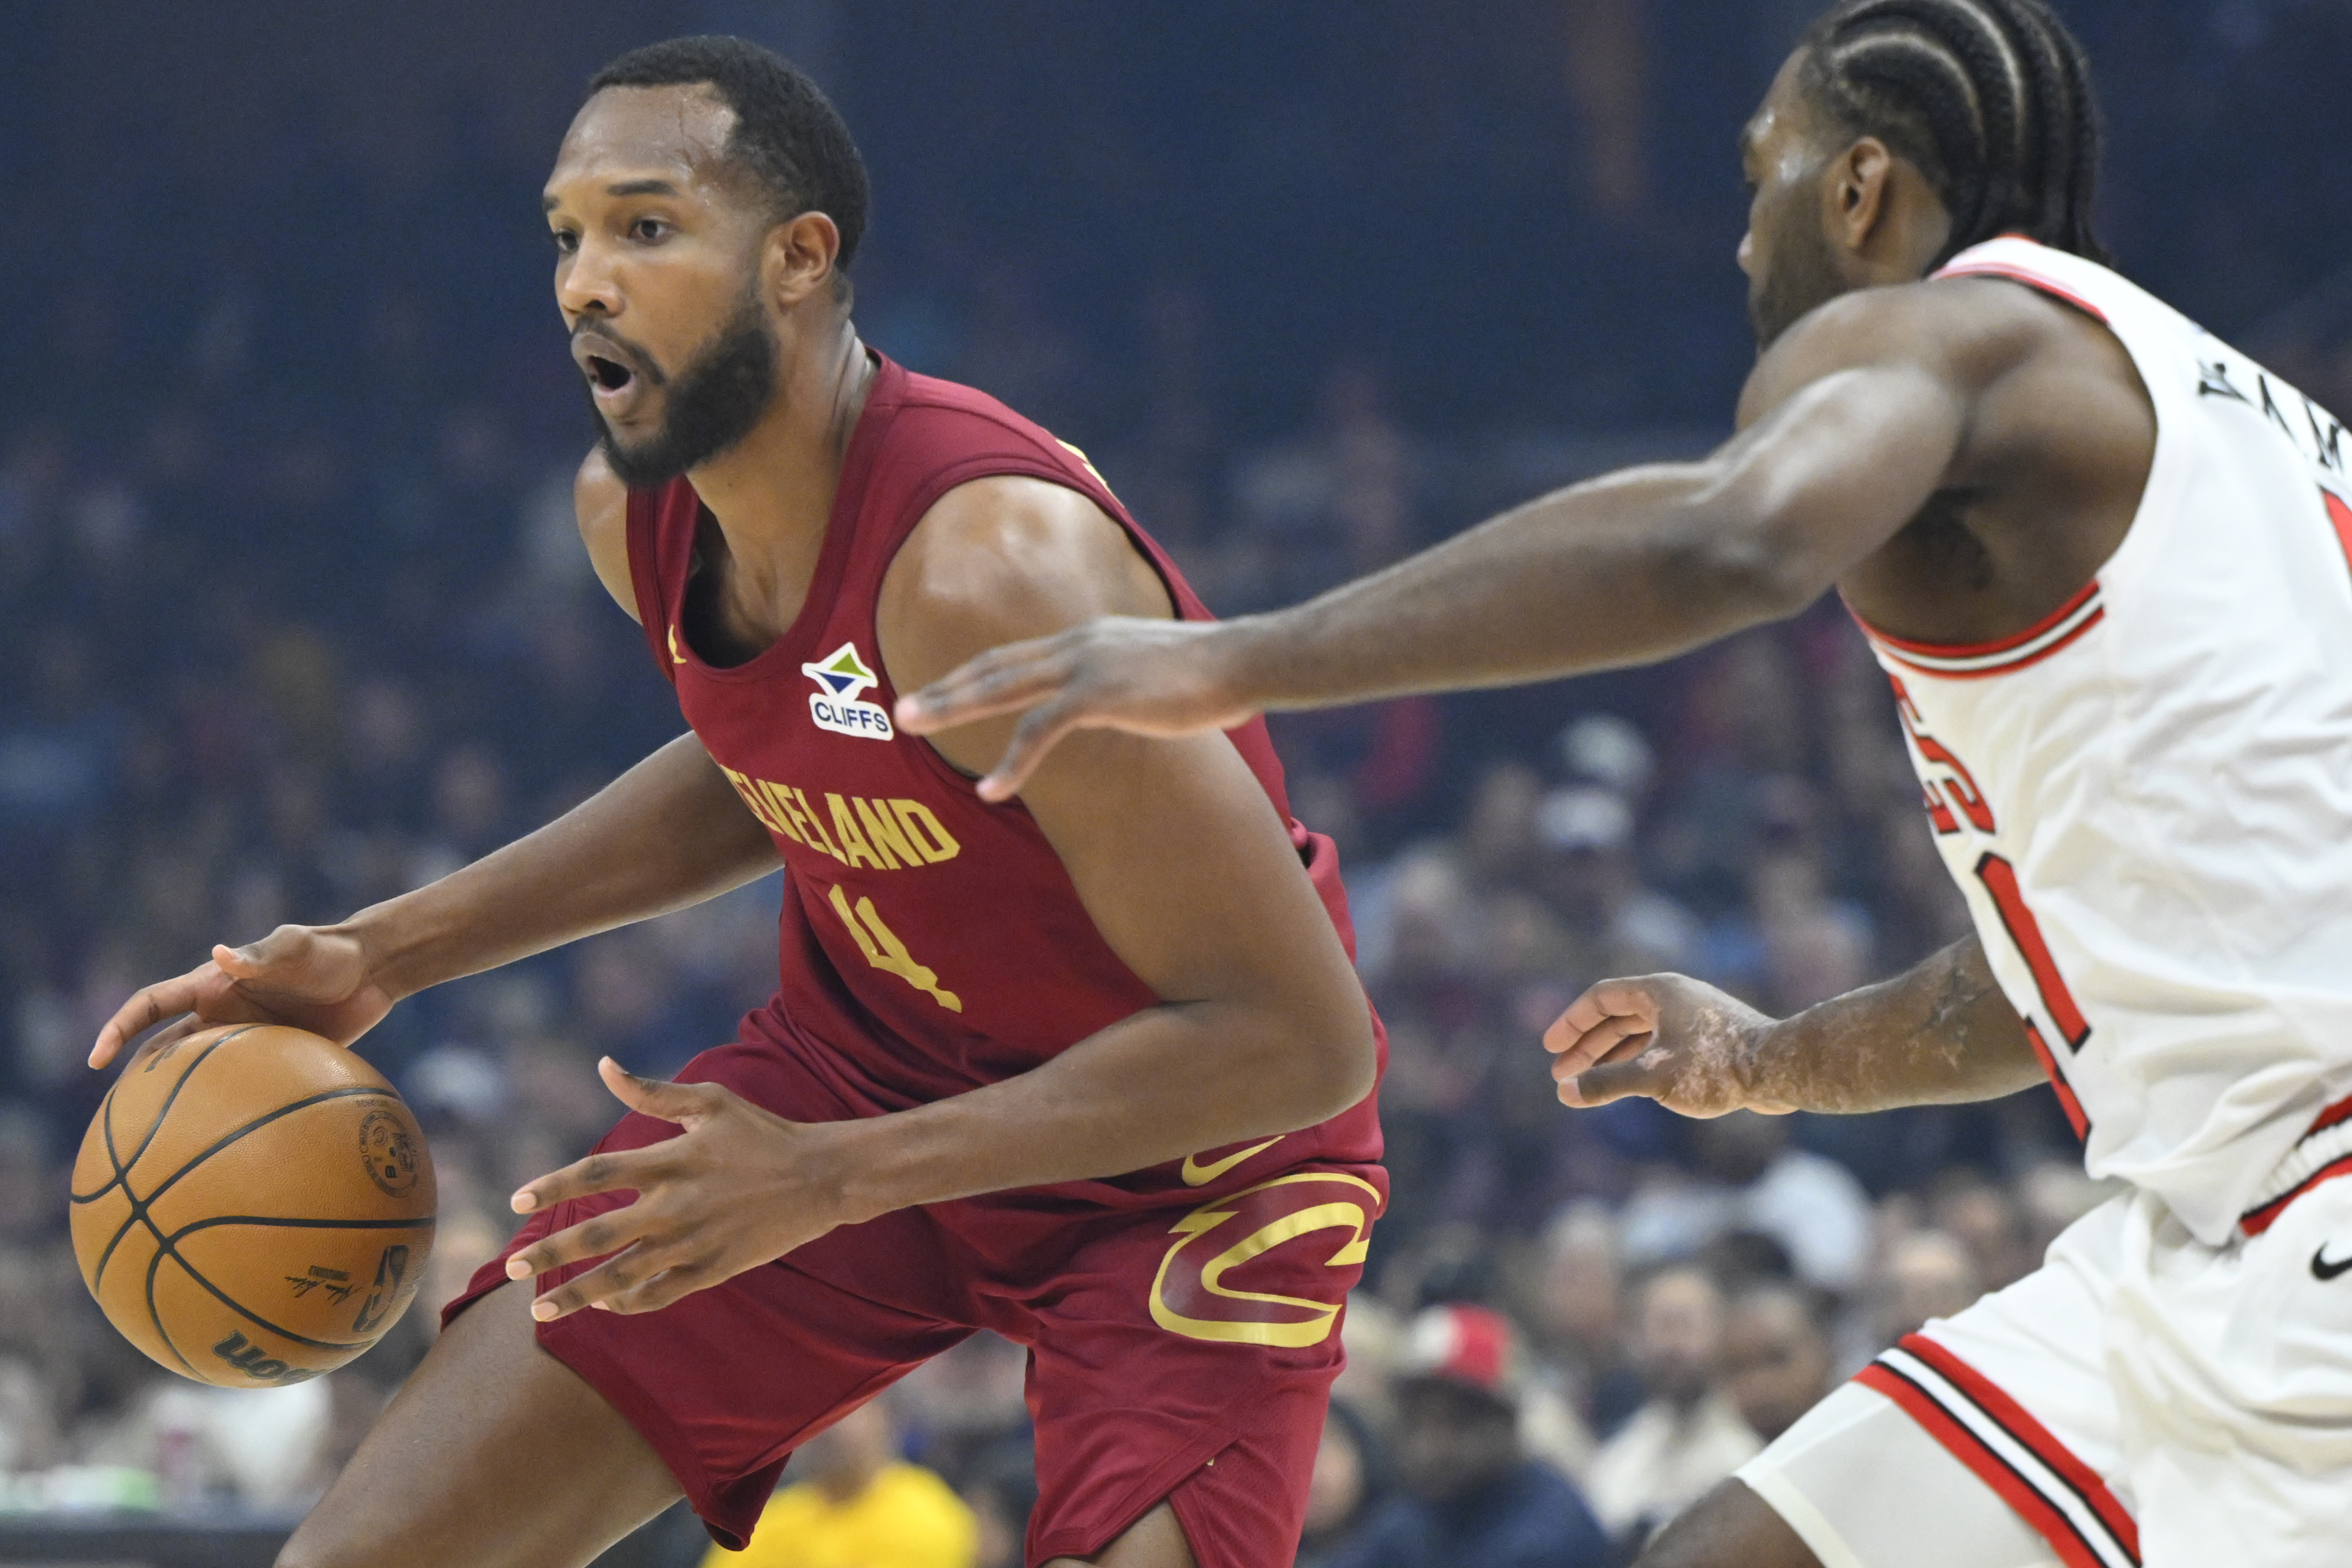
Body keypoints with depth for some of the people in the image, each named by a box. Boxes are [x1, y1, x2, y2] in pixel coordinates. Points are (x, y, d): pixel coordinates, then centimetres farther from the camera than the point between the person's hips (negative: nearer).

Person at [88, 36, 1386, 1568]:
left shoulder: (988, 568, -33)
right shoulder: (634, 517, -8)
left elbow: (1301, 1038, -30)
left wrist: (830, 1179, -32)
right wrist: (388, 953, 8)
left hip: (1183, 1150, -6)